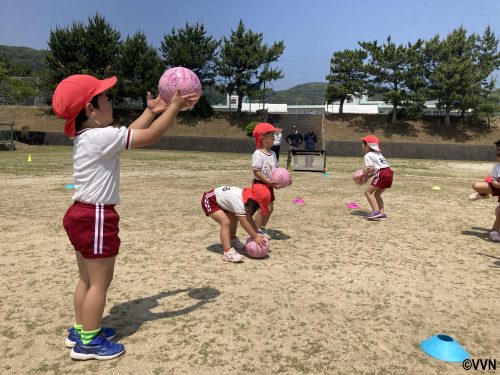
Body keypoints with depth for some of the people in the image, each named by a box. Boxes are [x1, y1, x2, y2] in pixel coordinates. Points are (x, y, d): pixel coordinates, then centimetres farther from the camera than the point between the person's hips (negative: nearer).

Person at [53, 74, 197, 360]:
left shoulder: (87, 136, 9)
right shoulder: (102, 136, -21)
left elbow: (130, 134, 18)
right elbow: (150, 136, -20)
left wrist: (152, 110, 22)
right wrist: (174, 107, -10)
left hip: (83, 214, 10)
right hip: (96, 218, -10)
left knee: (88, 278, 21)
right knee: (100, 281, 3)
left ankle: (81, 331, 36)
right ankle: (88, 342, 17)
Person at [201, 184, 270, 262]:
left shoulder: (247, 197, -7)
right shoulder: (238, 200, -33)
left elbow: (248, 218, -2)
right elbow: (244, 222, -30)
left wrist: (257, 233, -7)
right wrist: (255, 237, -24)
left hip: (219, 200, 10)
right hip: (209, 201, -10)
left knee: (234, 218, 19)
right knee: (226, 222, -23)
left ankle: (232, 241, 42)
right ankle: (228, 252, -25)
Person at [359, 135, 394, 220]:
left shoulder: (368, 155, -1)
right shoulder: (378, 154, 26)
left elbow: (371, 168, -12)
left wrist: (364, 174, 4)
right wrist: (369, 175, 20)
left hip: (382, 174, -9)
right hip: (389, 172, 9)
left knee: (368, 192, -2)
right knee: (377, 194, 19)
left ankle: (376, 211, -15)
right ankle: (382, 213, 13)